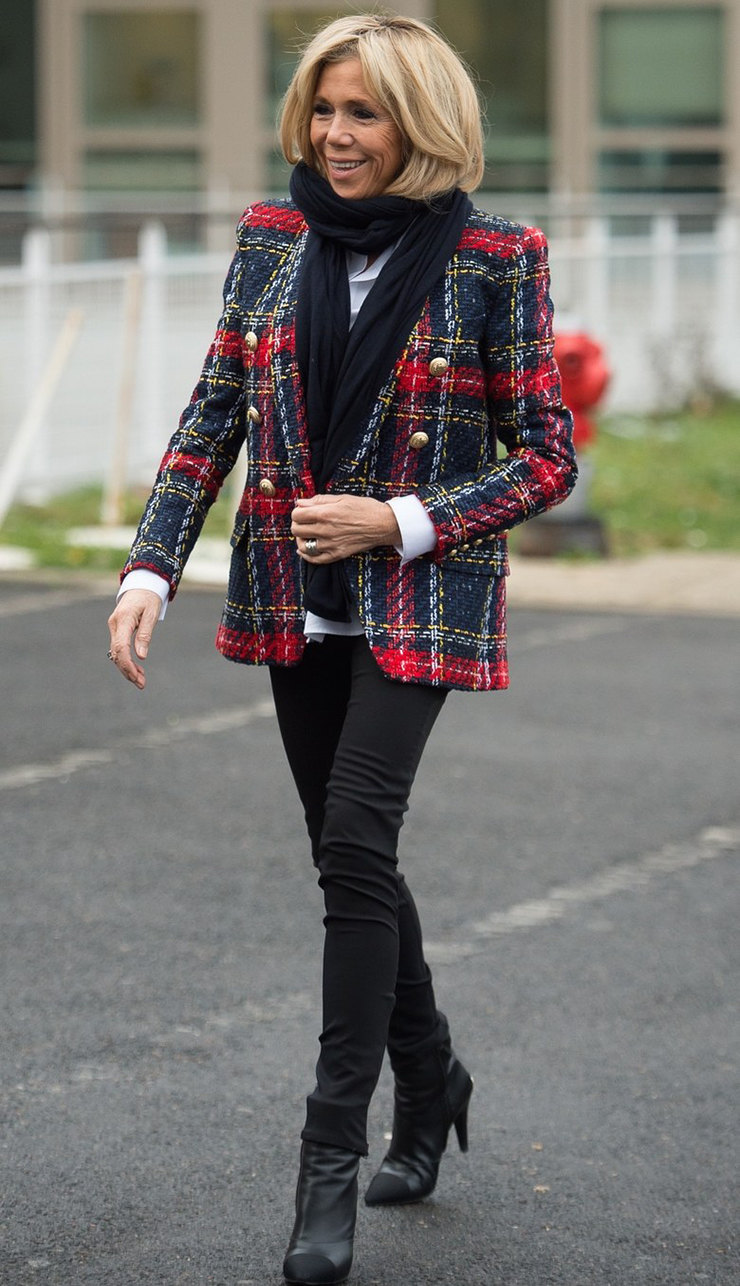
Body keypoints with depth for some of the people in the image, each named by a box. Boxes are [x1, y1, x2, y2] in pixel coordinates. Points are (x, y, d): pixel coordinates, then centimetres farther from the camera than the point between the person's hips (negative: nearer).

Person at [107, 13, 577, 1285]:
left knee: (355, 844, -16)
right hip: (295, 599, 5)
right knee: (349, 855, 12)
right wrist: (151, 568, -4)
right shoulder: (273, 236, 3)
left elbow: (546, 458, -5)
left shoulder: (492, 258, -9)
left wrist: (400, 520, -16)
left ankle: (332, 1157, -11)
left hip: (419, 597, -5)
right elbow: (213, 416, 6)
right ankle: (429, 1078, 34)